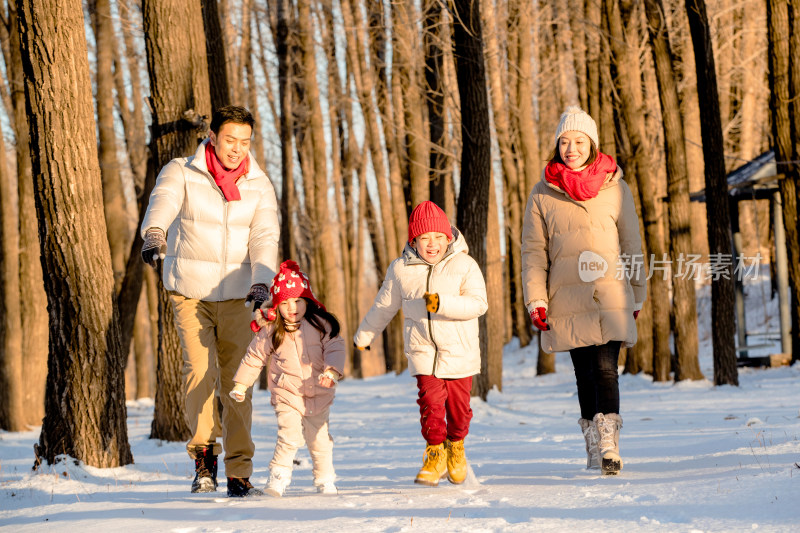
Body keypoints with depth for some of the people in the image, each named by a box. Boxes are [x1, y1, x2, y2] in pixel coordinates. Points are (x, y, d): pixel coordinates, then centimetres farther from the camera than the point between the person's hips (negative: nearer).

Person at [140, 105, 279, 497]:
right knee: (200, 369, -18)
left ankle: (239, 471, 9)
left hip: (236, 295, 2)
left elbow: (265, 236, -10)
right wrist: (153, 234, -49)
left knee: (237, 381, 1)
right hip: (190, 291, -2)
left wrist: (261, 281, -28)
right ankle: (204, 455, -7)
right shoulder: (180, 173, -5)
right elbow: (163, 201, -26)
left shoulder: (259, 186, 2)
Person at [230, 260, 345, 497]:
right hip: (286, 395, -2)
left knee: (320, 438, 10)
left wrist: (331, 371, -23)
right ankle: (278, 478, -12)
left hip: (318, 396, 2)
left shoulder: (321, 324, -2)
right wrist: (241, 384, 9)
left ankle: (325, 480, 25)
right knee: (289, 435, -18)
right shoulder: (270, 331, -3)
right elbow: (254, 357, 7)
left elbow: (335, 348, -5)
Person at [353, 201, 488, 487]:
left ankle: (456, 446, 31)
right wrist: (363, 335, 26)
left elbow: (478, 303, -14)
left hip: (459, 353, -1)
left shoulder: (464, 265, -4)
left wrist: (442, 303, -27)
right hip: (423, 353, 1)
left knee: (458, 403, 4)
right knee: (430, 401, -9)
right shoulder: (401, 269, 3)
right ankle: (435, 452, 9)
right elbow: (384, 306, 17)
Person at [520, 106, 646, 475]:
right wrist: (536, 300, -2)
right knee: (585, 374, 5)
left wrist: (637, 295, 15)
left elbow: (631, 244, 13)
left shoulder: (614, 188, 6)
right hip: (568, 302, 1)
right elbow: (533, 251, 7)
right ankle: (593, 448, 14)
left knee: (606, 369, -13)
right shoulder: (543, 194, 6)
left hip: (611, 299, -1)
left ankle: (609, 445, -17)